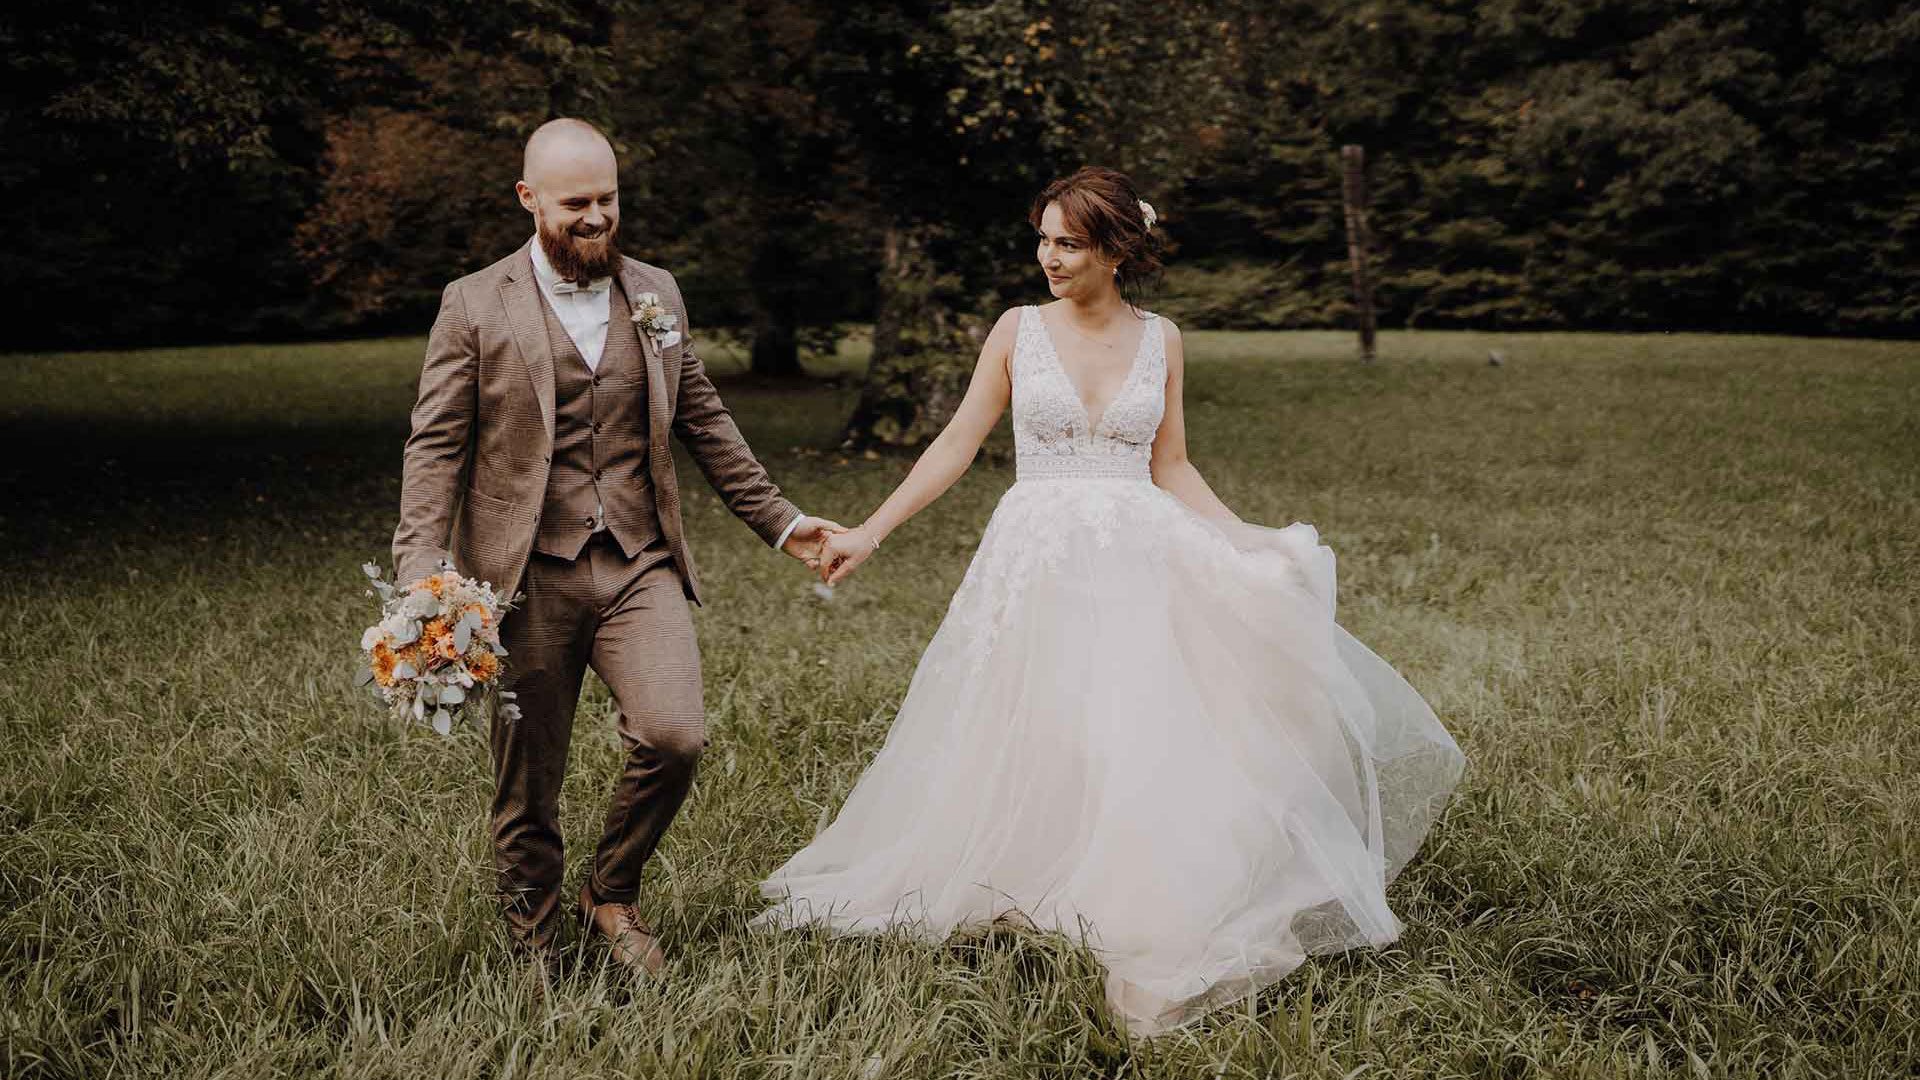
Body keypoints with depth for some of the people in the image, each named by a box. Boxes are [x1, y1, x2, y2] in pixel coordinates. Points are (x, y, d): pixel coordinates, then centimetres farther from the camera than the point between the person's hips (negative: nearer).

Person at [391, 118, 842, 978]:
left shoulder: (657, 293, 12)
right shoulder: (475, 304, 1)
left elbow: (705, 424, 19)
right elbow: (436, 446, -1)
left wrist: (777, 521, 19)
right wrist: (421, 572, -12)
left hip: (641, 563, 2)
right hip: (529, 576, -2)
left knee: (675, 737, -15)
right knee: (527, 785, 6)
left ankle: (612, 895, 13)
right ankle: (531, 945, 30)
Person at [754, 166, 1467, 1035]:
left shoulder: (1160, 341, 5)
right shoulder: (1018, 330, 2)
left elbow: (1170, 468, 11)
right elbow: (956, 445, 4)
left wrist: (1245, 540, 0)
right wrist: (871, 532, -1)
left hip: (1138, 567, 1)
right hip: (1039, 566, 0)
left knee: (1146, 750, -4)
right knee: (1025, 751, 1)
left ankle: (1152, 929, 9)